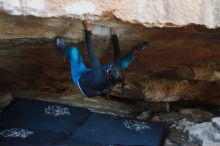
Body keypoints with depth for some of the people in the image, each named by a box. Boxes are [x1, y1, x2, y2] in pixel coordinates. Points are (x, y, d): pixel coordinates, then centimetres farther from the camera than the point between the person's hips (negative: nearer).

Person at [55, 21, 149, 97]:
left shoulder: (99, 75, -48)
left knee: (73, 50, -3)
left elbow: (91, 53, -45)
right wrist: (114, 36, -17)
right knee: (122, 64, -2)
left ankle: (63, 49, 31)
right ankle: (134, 51, 22)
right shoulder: (115, 77, -33)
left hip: (80, 77, -4)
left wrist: (87, 32, -40)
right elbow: (117, 57, -21)